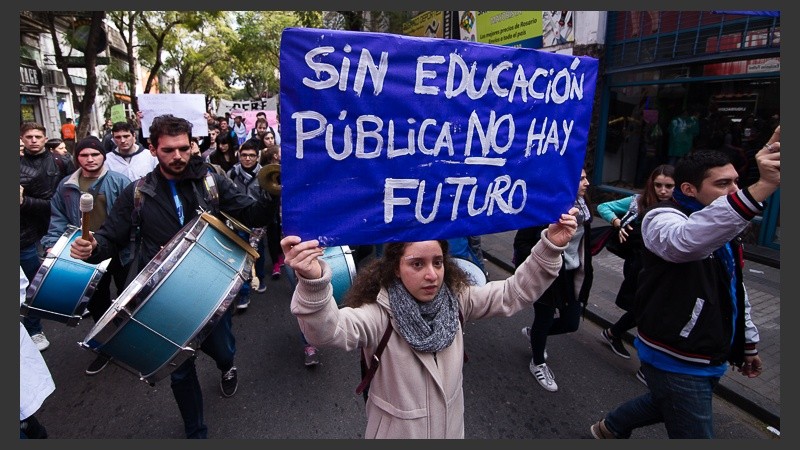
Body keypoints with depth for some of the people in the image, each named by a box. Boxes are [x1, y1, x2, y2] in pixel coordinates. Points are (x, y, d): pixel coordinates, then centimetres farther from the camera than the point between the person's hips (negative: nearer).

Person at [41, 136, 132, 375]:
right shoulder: (66, 186, 6)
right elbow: (58, 218, 9)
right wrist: (52, 243, -5)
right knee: (95, 302, 15)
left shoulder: (119, 181, -9)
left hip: (120, 251, -4)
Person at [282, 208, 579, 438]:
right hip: (398, 432, -4)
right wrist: (312, 282, -65)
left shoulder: (456, 300, -11)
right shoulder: (378, 314, -27)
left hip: (450, 427, 4)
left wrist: (551, 246, -22)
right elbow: (328, 330, -45)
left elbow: (515, 292, -10)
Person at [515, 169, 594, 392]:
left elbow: (584, 239, 13)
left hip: (572, 274, 7)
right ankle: (538, 364, 38)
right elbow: (521, 242, -17)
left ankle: (533, 332, 44)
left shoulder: (582, 206, 0)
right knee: (545, 319, 10)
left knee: (571, 323, 13)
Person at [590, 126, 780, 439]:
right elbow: (688, 241, -46)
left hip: (711, 358, 9)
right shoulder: (662, 219, -19)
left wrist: (748, 341, 24)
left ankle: (610, 428, 51)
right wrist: (762, 187, -52)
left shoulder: (723, 225, 10)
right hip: (676, 361, -9)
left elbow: (735, 290, 20)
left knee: (664, 405, 27)